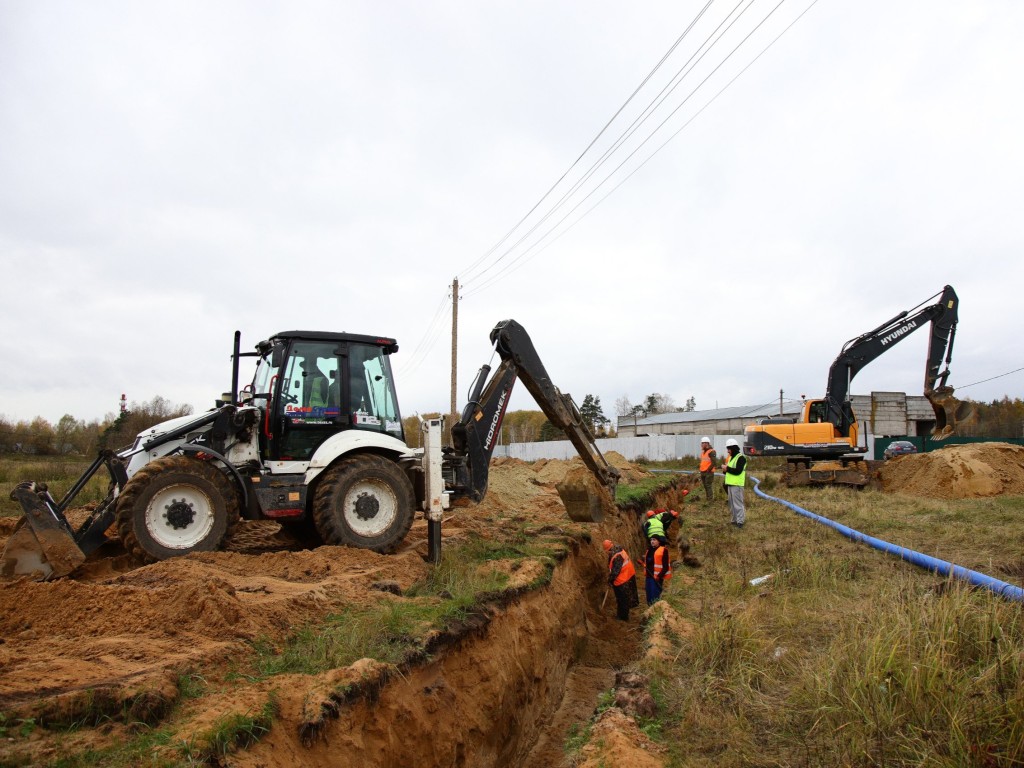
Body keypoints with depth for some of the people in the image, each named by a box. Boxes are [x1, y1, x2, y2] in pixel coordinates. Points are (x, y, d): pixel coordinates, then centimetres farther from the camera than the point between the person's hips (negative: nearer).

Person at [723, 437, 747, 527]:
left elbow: (738, 471, -21)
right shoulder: (731, 457, 18)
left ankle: (740, 521, -2)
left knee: (737, 503, -7)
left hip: (737, 484, -9)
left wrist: (727, 469, -14)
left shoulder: (741, 458, -11)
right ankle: (735, 520, 22)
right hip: (730, 484, 9)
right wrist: (725, 470, 2)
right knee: (732, 503, 13)